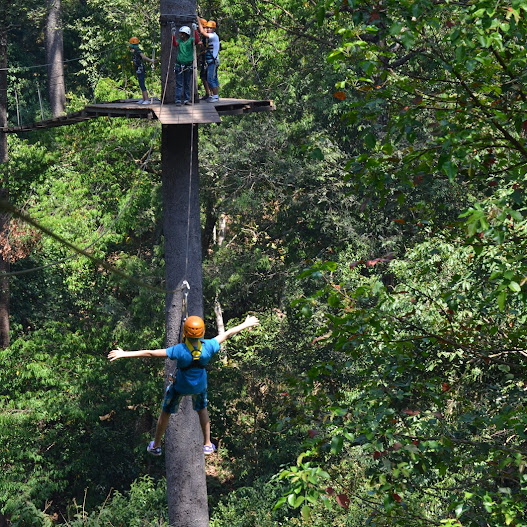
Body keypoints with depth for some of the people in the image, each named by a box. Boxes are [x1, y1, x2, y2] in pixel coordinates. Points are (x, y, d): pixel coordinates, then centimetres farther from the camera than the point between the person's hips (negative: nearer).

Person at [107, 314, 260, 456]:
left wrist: (124, 354, -35)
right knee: (202, 409, 32)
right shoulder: (208, 347, -31)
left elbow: (150, 353, -38)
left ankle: (156, 446, 39)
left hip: (180, 386, -2)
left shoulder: (180, 350, -38)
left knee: (165, 412, 22)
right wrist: (246, 324, 0)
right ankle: (207, 445, 40)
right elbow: (227, 334, -15)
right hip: (200, 384, 2)